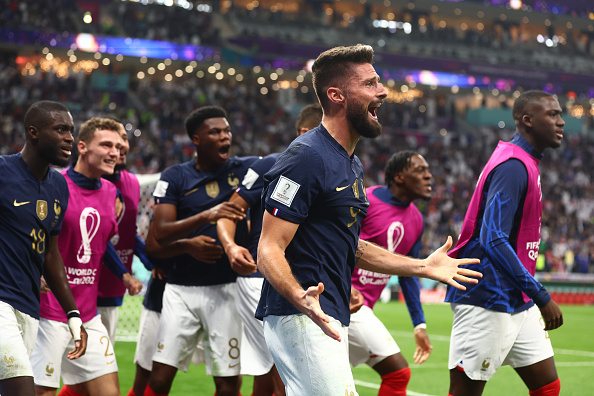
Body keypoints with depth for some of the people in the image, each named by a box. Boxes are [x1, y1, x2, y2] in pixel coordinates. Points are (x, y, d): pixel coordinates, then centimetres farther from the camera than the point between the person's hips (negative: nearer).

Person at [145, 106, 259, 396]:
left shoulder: (245, 169, 6)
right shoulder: (174, 178, 2)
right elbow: (159, 235, -8)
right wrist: (206, 216, -22)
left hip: (227, 288, 1)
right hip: (181, 289, 0)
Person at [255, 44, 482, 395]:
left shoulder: (352, 165, 17)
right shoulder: (307, 158, -15)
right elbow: (270, 250, -20)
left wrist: (422, 267, 25)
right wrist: (301, 299, -38)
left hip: (331, 322, 10)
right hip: (302, 319, -10)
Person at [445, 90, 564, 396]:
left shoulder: (526, 164, 15)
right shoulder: (512, 167, -16)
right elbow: (493, 240, -24)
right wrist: (542, 297, -22)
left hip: (518, 303, 10)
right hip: (487, 303, -10)